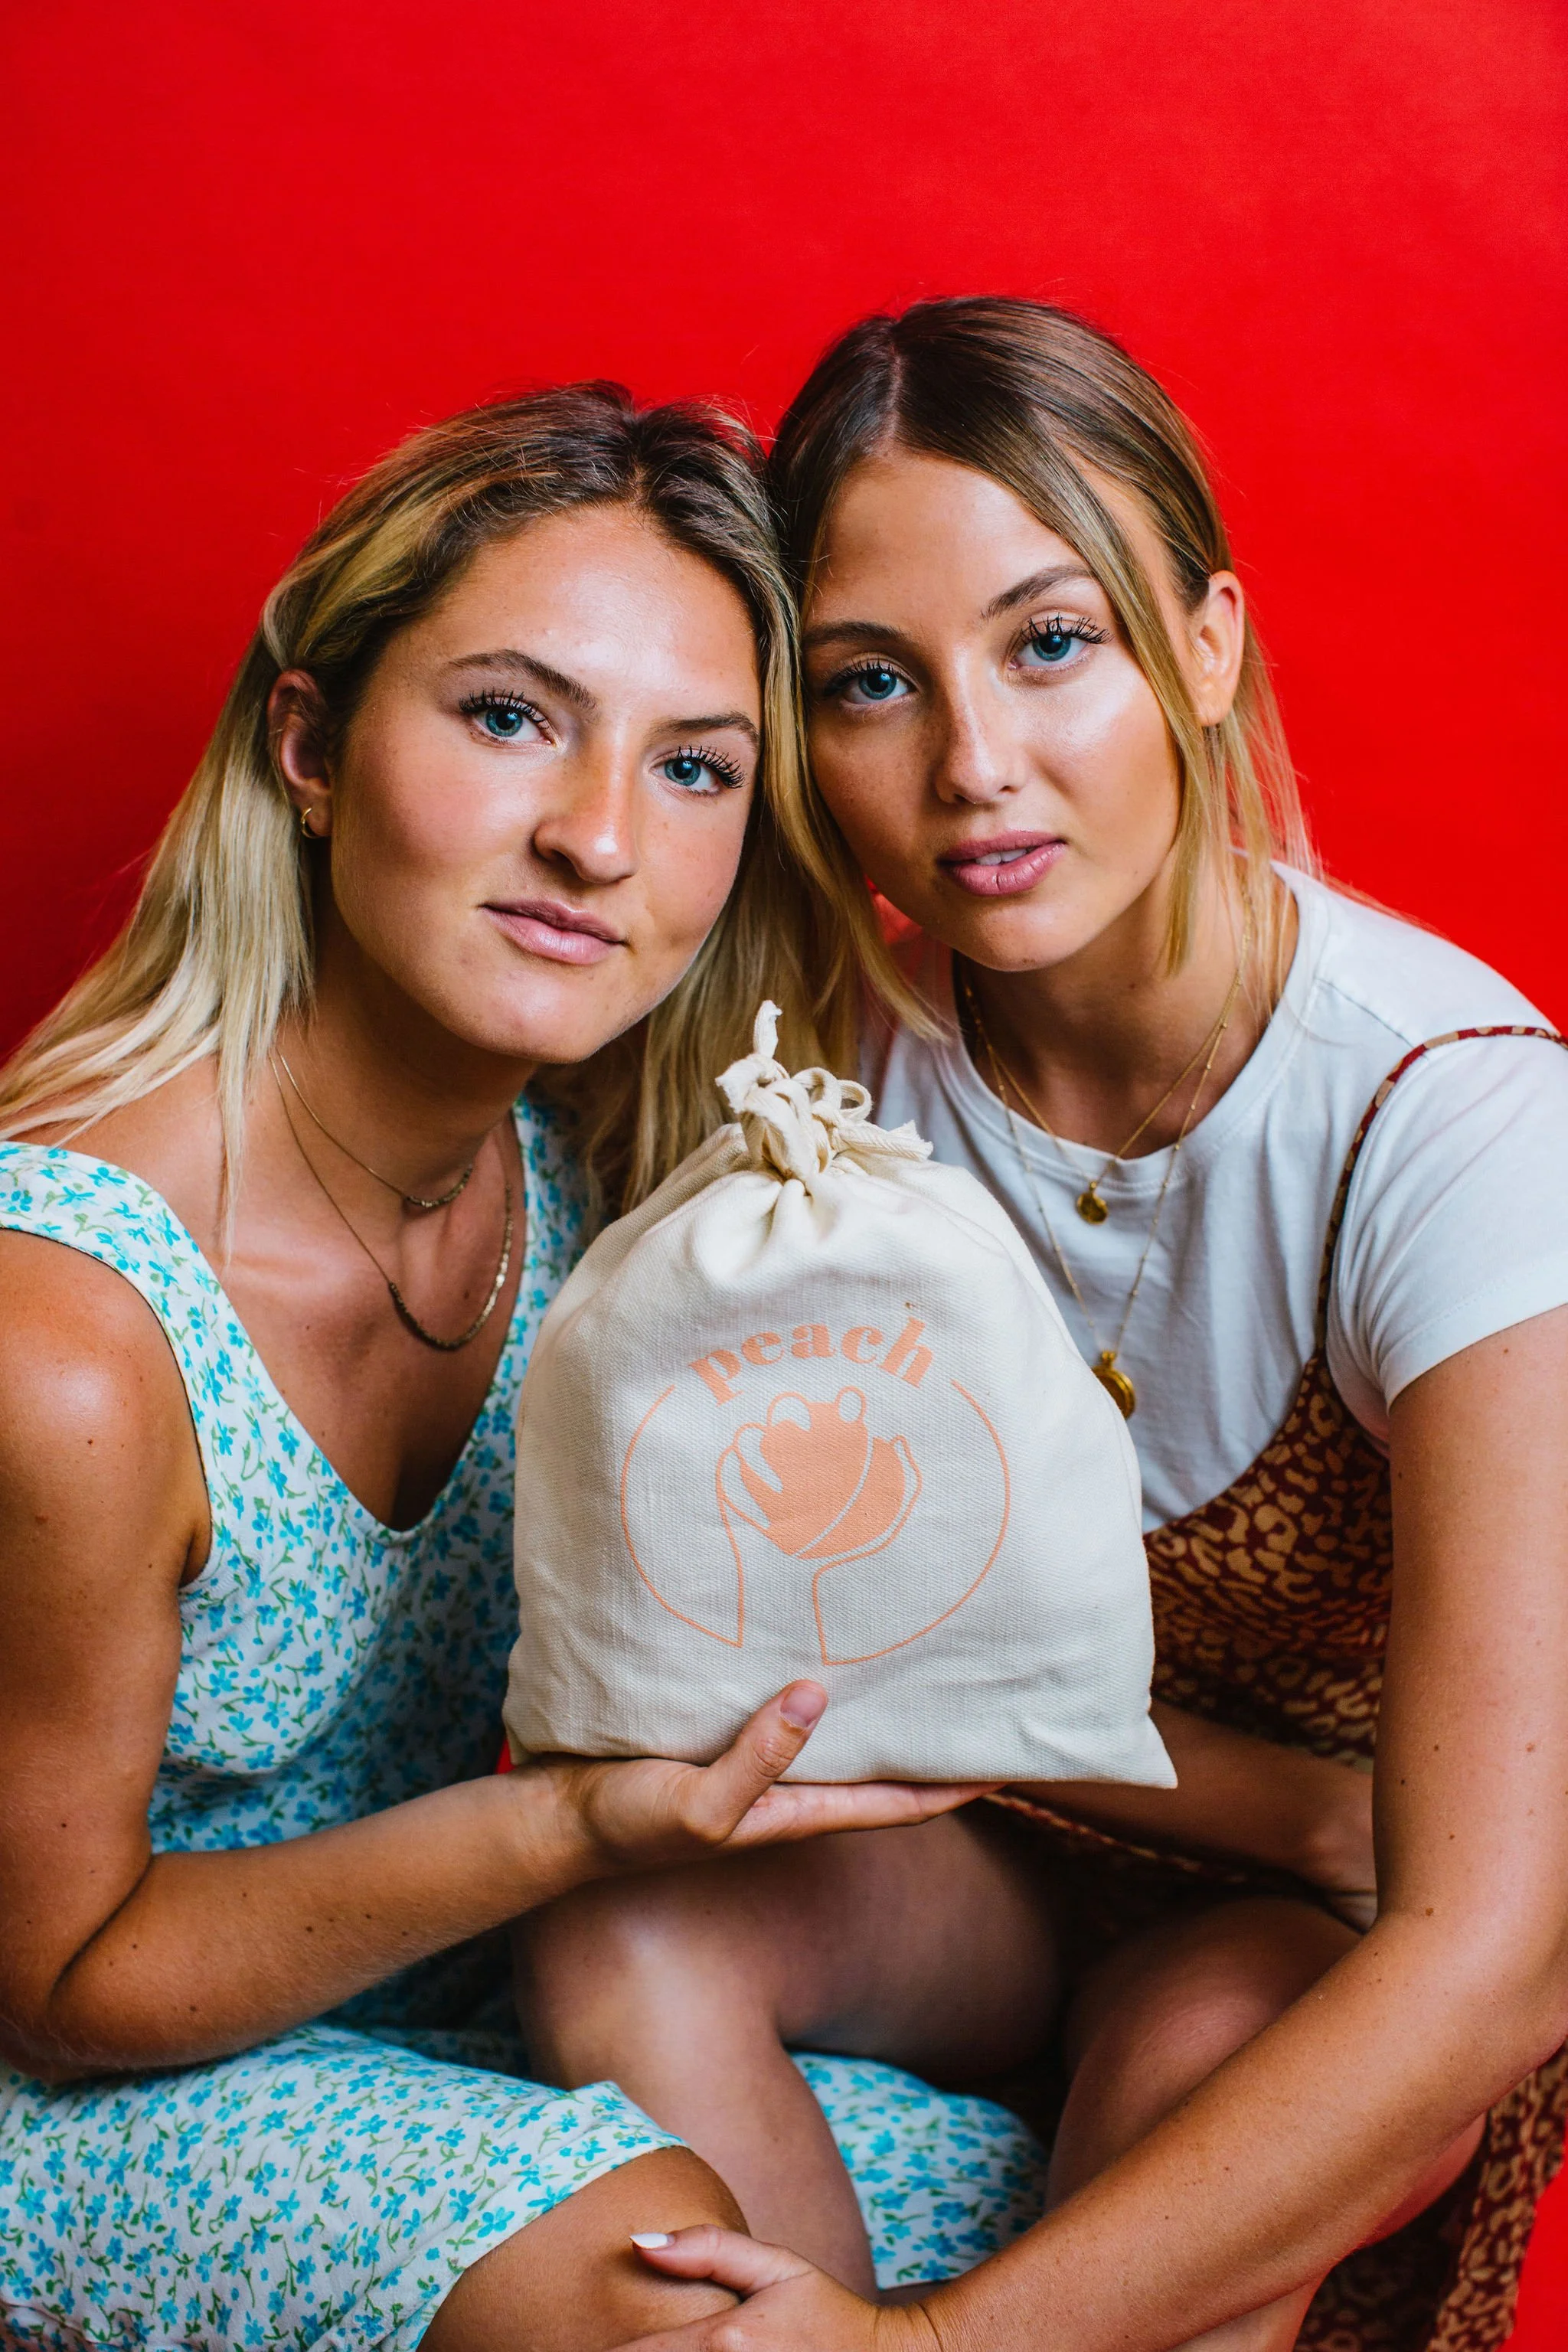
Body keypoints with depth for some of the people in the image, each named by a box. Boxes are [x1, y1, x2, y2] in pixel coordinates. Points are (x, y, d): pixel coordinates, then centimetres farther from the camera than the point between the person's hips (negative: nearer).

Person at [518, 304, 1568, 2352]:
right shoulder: (847, 1058, -14)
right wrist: (1313, 1813, -18)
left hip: (1353, 1961, -3)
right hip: (1019, 1827, 3)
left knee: (1191, 2043, -34)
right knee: (631, 1929, -25)